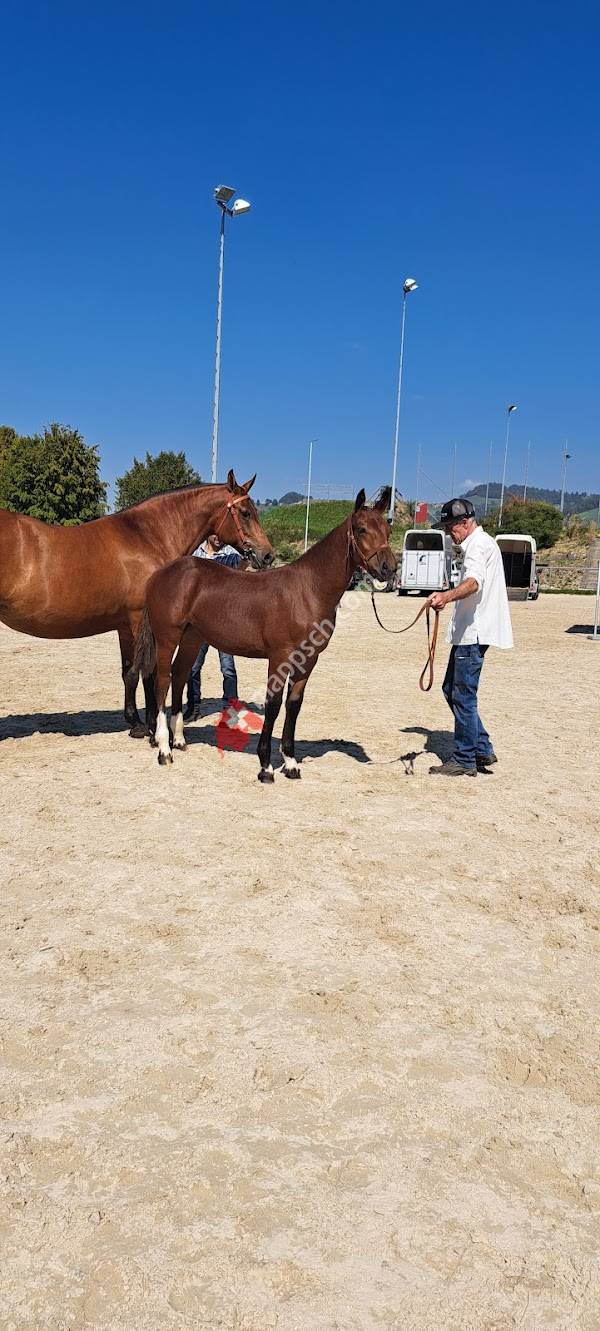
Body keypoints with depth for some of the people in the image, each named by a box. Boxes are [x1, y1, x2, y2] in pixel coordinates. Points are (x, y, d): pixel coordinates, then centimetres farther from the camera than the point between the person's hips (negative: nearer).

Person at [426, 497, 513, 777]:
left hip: (473, 632, -11)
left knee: (462, 696, -6)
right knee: (452, 690, 14)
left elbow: (474, 582, -35)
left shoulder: (477, 546, -14)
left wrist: (447, 596, -53)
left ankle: (465, 760, 2)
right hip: (469, 630, 11)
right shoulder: (481, 543, 21)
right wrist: (449, 598, 48)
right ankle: (482, 749, 19)